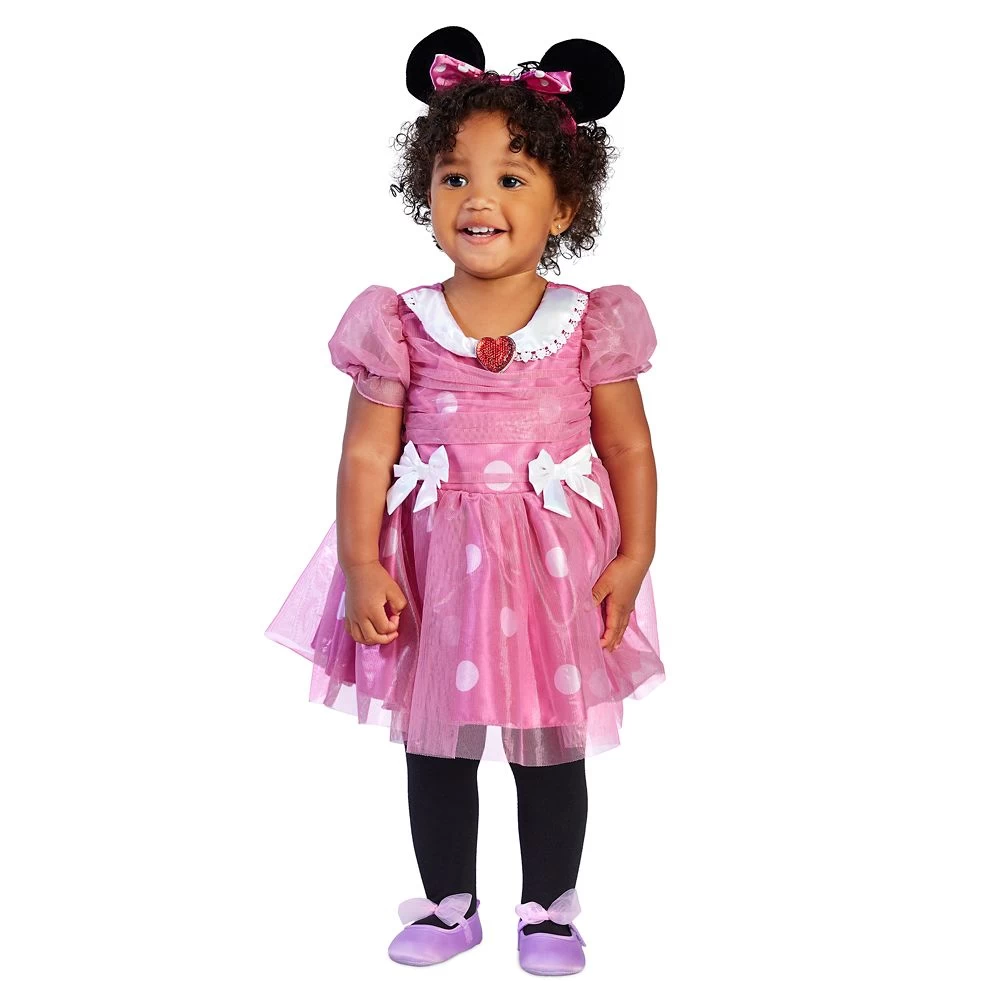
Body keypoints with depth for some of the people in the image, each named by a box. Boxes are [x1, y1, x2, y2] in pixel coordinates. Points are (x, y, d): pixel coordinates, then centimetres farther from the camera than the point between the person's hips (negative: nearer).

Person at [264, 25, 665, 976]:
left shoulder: (590, 325, -6)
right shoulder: (400, 325, -7)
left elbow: (629, 447, 0)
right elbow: (366, 454, -7)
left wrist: (633, 556, -5)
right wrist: (362, 565, -13)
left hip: (557, 569, 0)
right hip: (434, 566, 1)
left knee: (551, 750, 12)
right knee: (434, 747, 14)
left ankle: (547, 909, 32)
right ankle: (448, 904, 34)